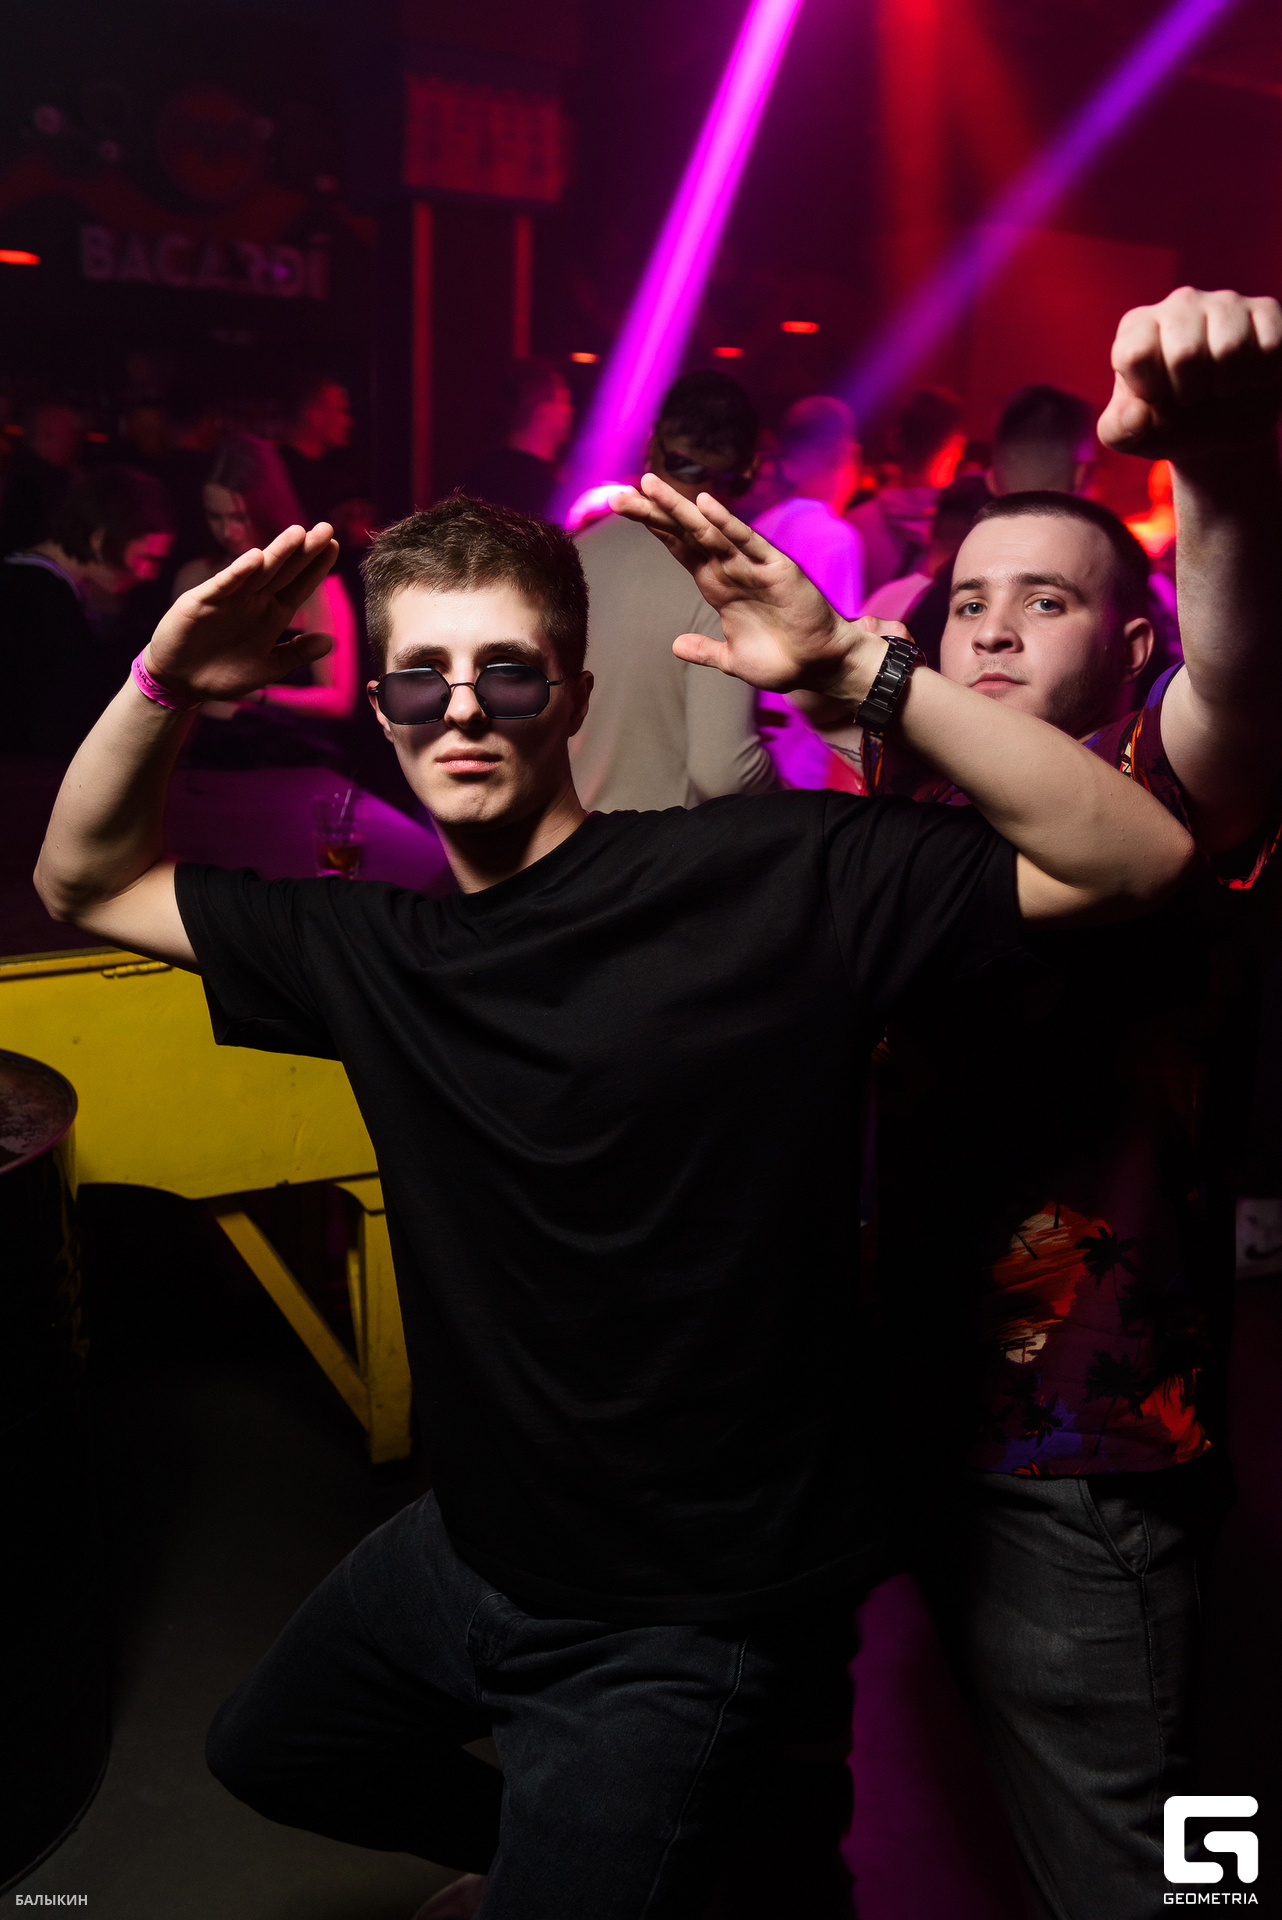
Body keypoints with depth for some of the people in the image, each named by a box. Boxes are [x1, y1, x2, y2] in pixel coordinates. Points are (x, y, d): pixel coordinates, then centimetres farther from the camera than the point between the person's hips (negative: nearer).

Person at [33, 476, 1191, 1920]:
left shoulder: (763, 879, -20)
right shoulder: (375, 949, -2)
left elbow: (1139, 858, -24)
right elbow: (86, 883, 8)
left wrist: (851, 665, -32)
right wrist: (166, 687, -10)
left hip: (687, 1618, -7)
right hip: (472, 1544, 7)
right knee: (263, 1753, 30)